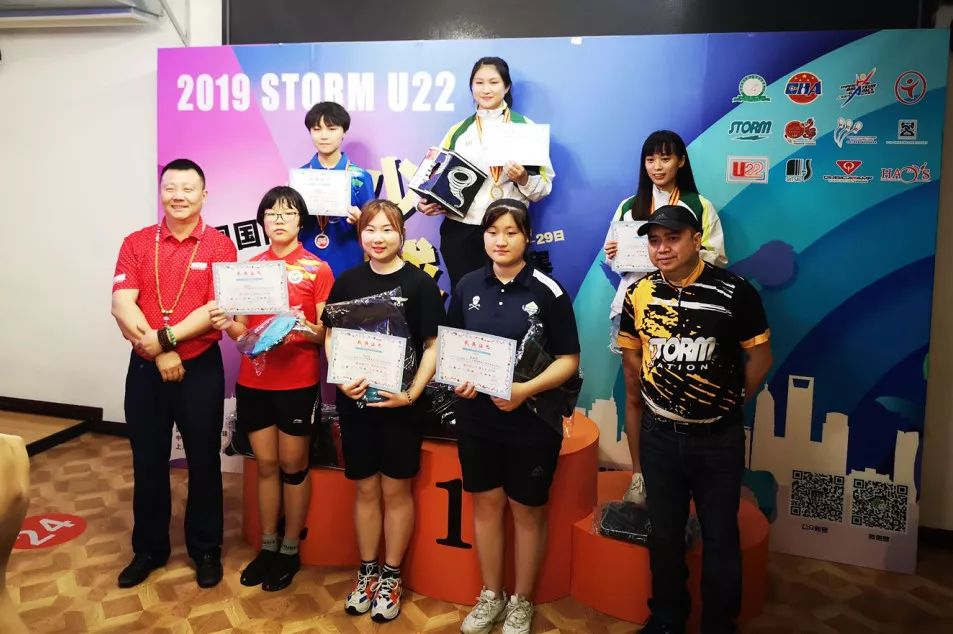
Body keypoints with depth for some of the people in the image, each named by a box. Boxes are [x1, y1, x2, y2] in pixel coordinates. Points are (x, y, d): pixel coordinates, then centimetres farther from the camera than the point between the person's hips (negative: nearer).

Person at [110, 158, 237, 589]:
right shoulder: (136, 243, 3)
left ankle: (206, 550, 25)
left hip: (201, 369, -2)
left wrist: (164, 337, -19)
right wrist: (159, 353, -17)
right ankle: (148, 549, 31)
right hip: (145, 368, 3)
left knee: (203, 463, 8)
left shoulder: (220, 246, -4)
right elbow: (121, 306, -7)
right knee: (148, 464, 13)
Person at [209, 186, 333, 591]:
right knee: (265, 465, 12)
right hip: (253, 381, 4)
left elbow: (327, 333, -5)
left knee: (293, 466, 8)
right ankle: (267, 547, 27)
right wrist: (226, 324, -13)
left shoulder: (318, 269, -3)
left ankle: (290, 551, 22)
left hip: (298, 383, -3)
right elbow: (242, 330, 8)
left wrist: (306, 329, -25)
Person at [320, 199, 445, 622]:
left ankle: (391, 577, 25)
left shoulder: (420, 283, -5)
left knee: (396, 491, 8)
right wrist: (341, 379, -10)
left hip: (400, 402, -2)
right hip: (355, 400, 3)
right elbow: (331, 337, 7)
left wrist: (412, 393, -16)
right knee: (365, 490, 13)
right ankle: (366, 573, 29)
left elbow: (433, 345, -6)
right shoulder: (347, 282, 4)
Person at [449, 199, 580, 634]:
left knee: (527, 511, 11)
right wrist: (458, 380, -12)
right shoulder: (467, 286, 1)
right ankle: (490, 595, 35)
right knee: (486, 504, 15)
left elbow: (569, 360, -9)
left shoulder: (548, 291, -10)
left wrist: (526, 390, -23)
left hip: (532, 422, -3)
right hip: (477, 418, 3)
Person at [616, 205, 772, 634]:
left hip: (719, 438, -3)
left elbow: (759, 357, -4)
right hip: (660, 435, 3)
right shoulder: (639, 295, -3)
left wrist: (731, 402, 5)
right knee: (664, 532, 16)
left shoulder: (734, 292, -14)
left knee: (720, 535, 11)